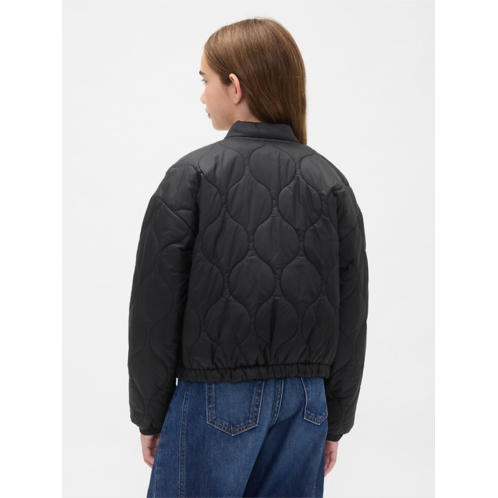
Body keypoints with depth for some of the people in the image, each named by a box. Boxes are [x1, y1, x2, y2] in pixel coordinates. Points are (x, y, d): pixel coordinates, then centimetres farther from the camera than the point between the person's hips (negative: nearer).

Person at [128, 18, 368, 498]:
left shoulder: (191, 177, -9)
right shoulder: (332, 184, 2)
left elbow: (155, 313, -7)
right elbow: (352, 318, 4)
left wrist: (149, 414, 4)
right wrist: (336, 421, 13)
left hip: (215, 403, -4)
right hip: (303, 404, 4)